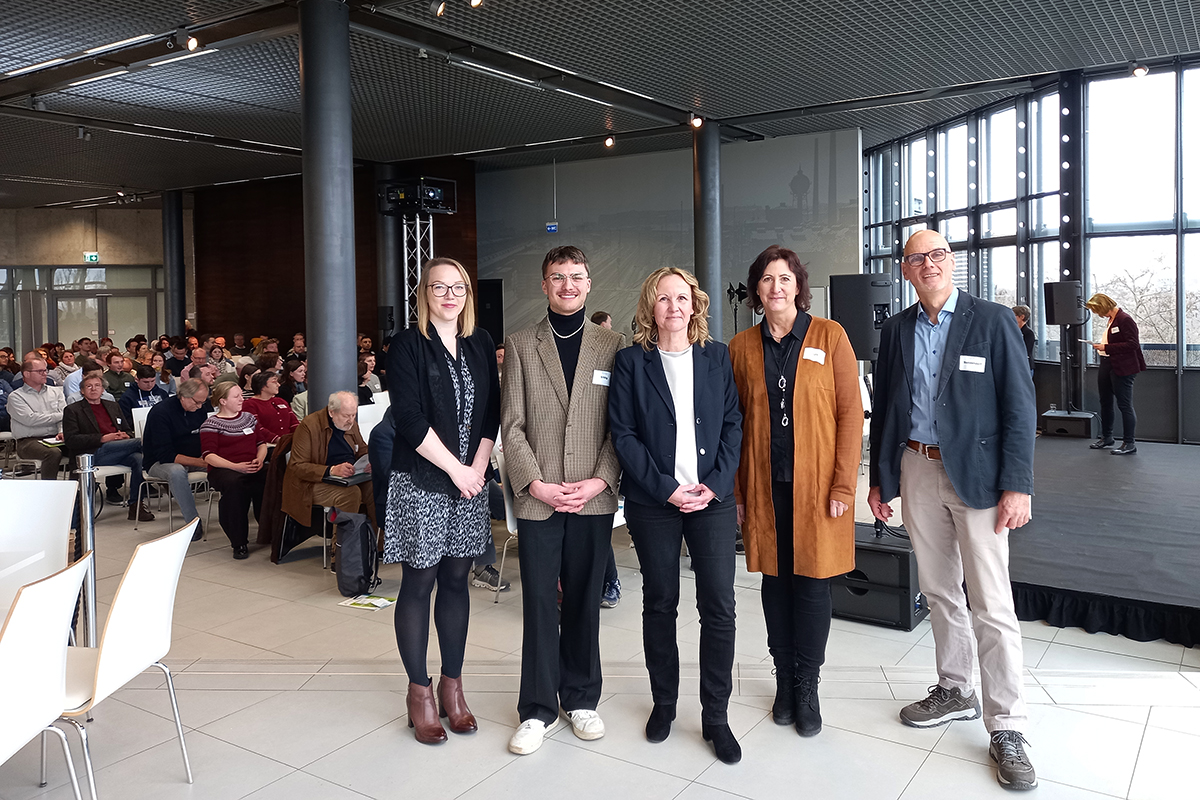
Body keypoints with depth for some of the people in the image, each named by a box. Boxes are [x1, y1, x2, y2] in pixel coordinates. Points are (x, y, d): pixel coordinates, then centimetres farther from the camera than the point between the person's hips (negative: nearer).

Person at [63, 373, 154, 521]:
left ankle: (135, 505, -25)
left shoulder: (113, 406, 29)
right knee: (139, 442, -31)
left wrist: (126, 436, 1)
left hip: (120, 452, 5)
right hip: (95, 454, -5)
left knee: (139, 459, -31)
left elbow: (128, 430, 28)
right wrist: (102, 438, -12)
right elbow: (71, 440, 0)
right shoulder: (72, 410, 13)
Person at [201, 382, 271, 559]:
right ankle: (239, 543, -27)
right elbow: (208, 456, -5)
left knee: (269, 481, -31)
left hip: (251, 469, 4)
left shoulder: (249, 417, 21)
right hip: (223, 470, -4)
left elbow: (261, 443, 21)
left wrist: (259, 460, -2)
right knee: (234, 483, -39)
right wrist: (235, 466, -19)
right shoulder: (211, 424, 5)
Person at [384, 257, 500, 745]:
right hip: (421, 482, -4)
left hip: (470, 480, 4)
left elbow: (491, 409, 7)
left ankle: (452, 684, 23)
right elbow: (409, 419, -13)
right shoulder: (408, 345, -5)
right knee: (419, 584, 4)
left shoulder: (480, 343, 10)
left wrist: (479, 465, -6)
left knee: (457, 581, 11)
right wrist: (455, 469, -12)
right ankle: (419, 691, 17)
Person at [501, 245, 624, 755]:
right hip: (537, 497, 0)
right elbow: (512, 425, 1)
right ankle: (538, 710, 17)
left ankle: (581, 699, 26)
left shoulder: (612, 346, 7)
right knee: (538, 602, 4)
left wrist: (602, 480, -9)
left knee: (584, 601, 10)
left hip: (594, 497, 1)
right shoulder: (520, 346, 7)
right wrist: (534, 483, -10)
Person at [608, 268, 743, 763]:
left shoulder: (717, 356, 8)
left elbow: (733, 424, 5)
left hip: (712, 497, 1)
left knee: (719, 606, -1)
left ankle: (716, 717, 13)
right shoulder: (632, 361, 1)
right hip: (653, 500, -1)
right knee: (659, 604, 10)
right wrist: (666, 489, -11)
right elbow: (623, 433, -4)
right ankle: (663, 703, 27)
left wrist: (716, 485, -7)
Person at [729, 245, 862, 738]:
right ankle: (784, 681, 24)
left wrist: (843, 484, -10)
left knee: (813, 581, 4)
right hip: (764, 485, 2)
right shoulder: (742, 346, 5)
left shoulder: (830, 336, -1)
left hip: (816, 483, -2)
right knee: (775, 579, 10)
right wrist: (735, 490, 2)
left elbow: (850, 412, -4)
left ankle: (807, 686, 19)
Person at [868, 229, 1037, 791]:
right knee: (939, 591, 16)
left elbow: (1019, 408, -7)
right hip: (916, 472, 5)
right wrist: (878, 479, 10)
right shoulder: (895, 330, 8)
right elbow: (883, 409, 12)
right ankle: (955, 691, 32)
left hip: (976, 475, -4)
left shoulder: (992, 321, -4)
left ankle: (1005, 728, 8)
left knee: (991, 606, -4)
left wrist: (1017, 486, -13)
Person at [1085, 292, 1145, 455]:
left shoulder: (1125, 320, -15)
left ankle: (1129, 443, 4)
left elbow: (1133, 344, -21)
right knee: (1105, 403, 17)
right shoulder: (1110, 321, 11)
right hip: (1106, 365, 10)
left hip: (1122, 368, -10)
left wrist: (1106, 347, -22)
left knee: (1125, 405, -4)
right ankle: (1106, 437, 31)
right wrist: (1100, 346, 6)